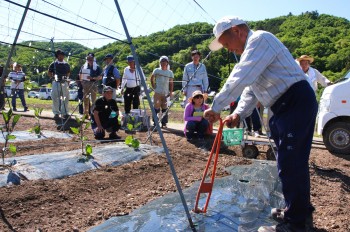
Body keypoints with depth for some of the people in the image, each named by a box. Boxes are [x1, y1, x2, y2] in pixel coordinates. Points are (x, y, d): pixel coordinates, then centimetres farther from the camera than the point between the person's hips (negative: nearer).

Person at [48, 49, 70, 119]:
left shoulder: (66, 64, 11)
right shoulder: (53, 64, 4)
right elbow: (49, 73, 9)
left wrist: (66, 77, 6)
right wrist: (53, 77, -5)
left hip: (64, 82, 2)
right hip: (56, 82, -2)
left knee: (65, 98, 4)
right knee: (55, 98, -1)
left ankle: (65, 113, 14)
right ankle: (56, 113, 8)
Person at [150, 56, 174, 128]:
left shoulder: (170, 72, 9)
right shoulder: (156, 71, 5)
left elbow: (171, 83, 10)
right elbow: (152, 79, 16)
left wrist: (171, 92, 1)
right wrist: (153, 86, 5)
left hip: (166, 93, 2)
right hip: (157, 92, -2)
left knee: (165, 108, 4)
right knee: (156, 107, -5)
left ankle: (164, 123, 11)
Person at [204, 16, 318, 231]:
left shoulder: (260, 39, -13)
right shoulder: (252, 49, 20)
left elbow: (240, 79, -27)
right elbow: (251, 89, 15)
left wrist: (216, 107, -23)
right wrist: (239, 113, 0)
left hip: (296, 103, -10)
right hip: (288, 106, 10)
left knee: (289, 164, -6)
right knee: (296, 161, 18)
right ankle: (302, 210, 34)